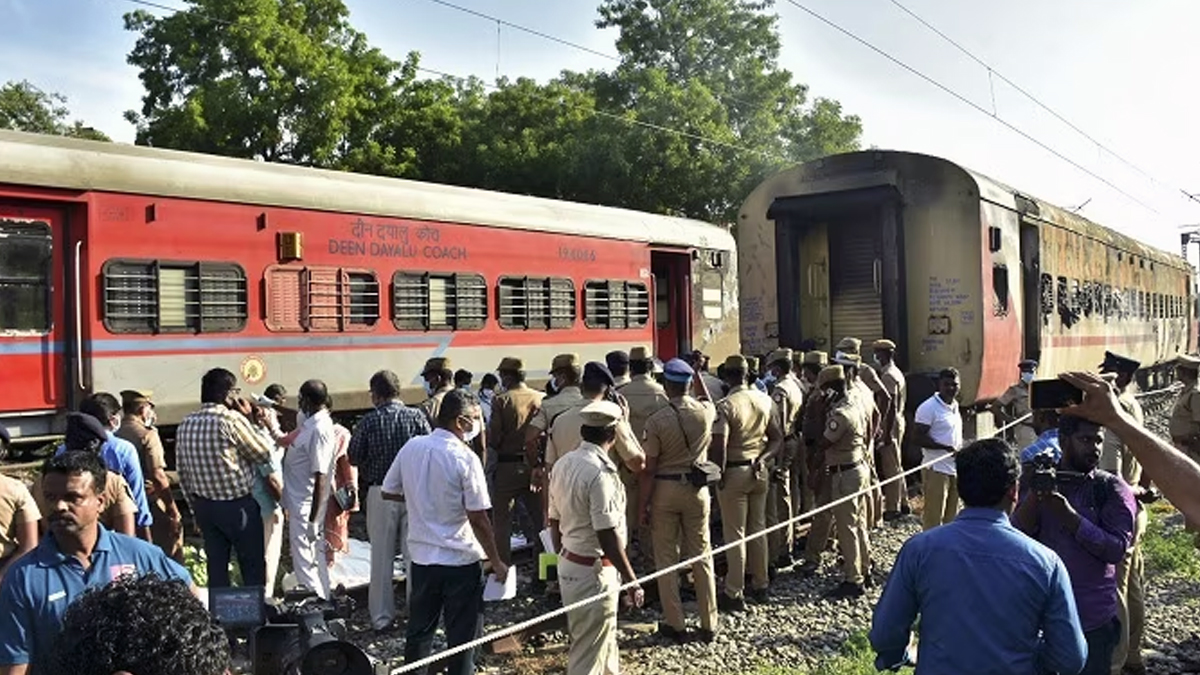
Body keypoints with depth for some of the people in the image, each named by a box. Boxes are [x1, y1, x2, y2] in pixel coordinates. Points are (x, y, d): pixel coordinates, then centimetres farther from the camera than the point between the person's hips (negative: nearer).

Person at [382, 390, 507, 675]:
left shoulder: (411, 447, -2)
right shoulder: (465, 458, -18)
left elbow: (388, 491, 11)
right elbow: (478, 520, -16)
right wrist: (497, 562, -6)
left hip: (421, 555, 6)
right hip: (460, 560, -5)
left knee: (419, 630, 19)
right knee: (462, 636, 8)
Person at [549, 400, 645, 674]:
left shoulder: (563, 464, 3)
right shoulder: (600, 472, -23)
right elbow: (607, 535, -24)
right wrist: (631, 579, -16)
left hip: (568, 564, 9)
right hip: (595, 571, -9)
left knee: (604, 637, 25)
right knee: (589, 652, 4)